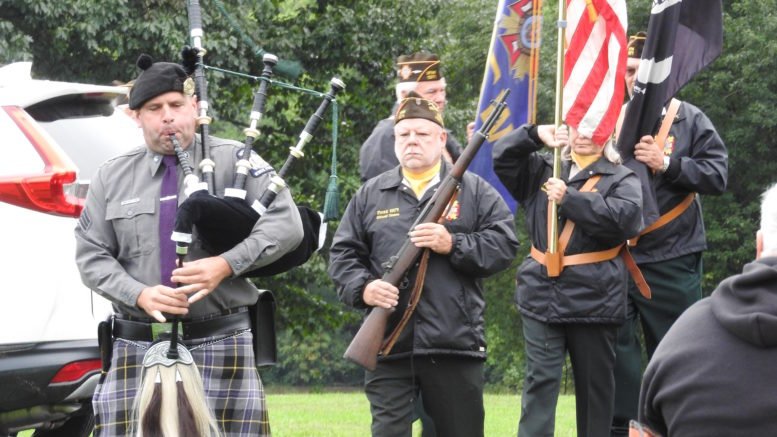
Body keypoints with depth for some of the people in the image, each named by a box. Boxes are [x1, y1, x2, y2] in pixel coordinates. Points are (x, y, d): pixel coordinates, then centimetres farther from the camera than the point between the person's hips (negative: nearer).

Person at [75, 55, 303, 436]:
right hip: (137, 345, 2)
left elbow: (286, 224, -5)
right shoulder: (112, 177, 11)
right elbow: (91, 256, 7)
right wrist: (140, 295, -11)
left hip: (219, 342, -2)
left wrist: (226, 264, -18)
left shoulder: (232, 161, 4)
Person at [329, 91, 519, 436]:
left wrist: (453, 245, -13)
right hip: (389, 345, 1)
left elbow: (504, 244, 0)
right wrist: (362, 288, -9)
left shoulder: (473, 190, 8)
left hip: (455, 343, 0)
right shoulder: (371, 194, 12)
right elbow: (343, 254, 10)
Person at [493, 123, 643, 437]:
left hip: (593, 301, -2)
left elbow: (624, 217, -15)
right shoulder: (543, 171, 15)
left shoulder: (622, 180, 3)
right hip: (542, 295, 2)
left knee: (595, 385, 6)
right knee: (540, 381, -5)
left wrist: (569, 198, -17)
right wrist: (535, 135, -7)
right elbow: (502, 157, 8)